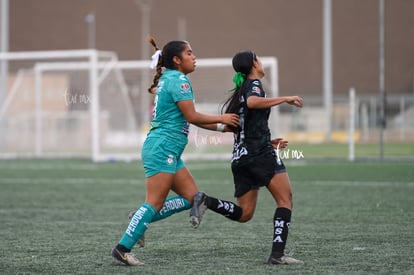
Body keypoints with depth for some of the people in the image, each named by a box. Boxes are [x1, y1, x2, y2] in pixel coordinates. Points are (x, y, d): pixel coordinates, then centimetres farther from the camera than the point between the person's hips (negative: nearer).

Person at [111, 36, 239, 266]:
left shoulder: (168, 79, 19)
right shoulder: (178, 80, -10)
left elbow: (187, 118, 23)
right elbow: (192, 116, -14)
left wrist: (221, 126, 21)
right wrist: (221, 119, -1)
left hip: (169, 152, 10)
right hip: (163, 148, -10)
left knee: (192, 197, 7)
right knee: (155, 203, -11)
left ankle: (139, 220, 8)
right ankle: (123, 248, -9)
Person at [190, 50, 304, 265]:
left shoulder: (239, 91, 23)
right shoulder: (254, 84, -2)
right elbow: (252, 102, -27)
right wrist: (286, 99, -21)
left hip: (240, 156, 8)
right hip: (260, 153, -8)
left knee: (244, 213, 7)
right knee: (285, 199, -5)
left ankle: (206, 201, -13)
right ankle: (277, 253, -16)